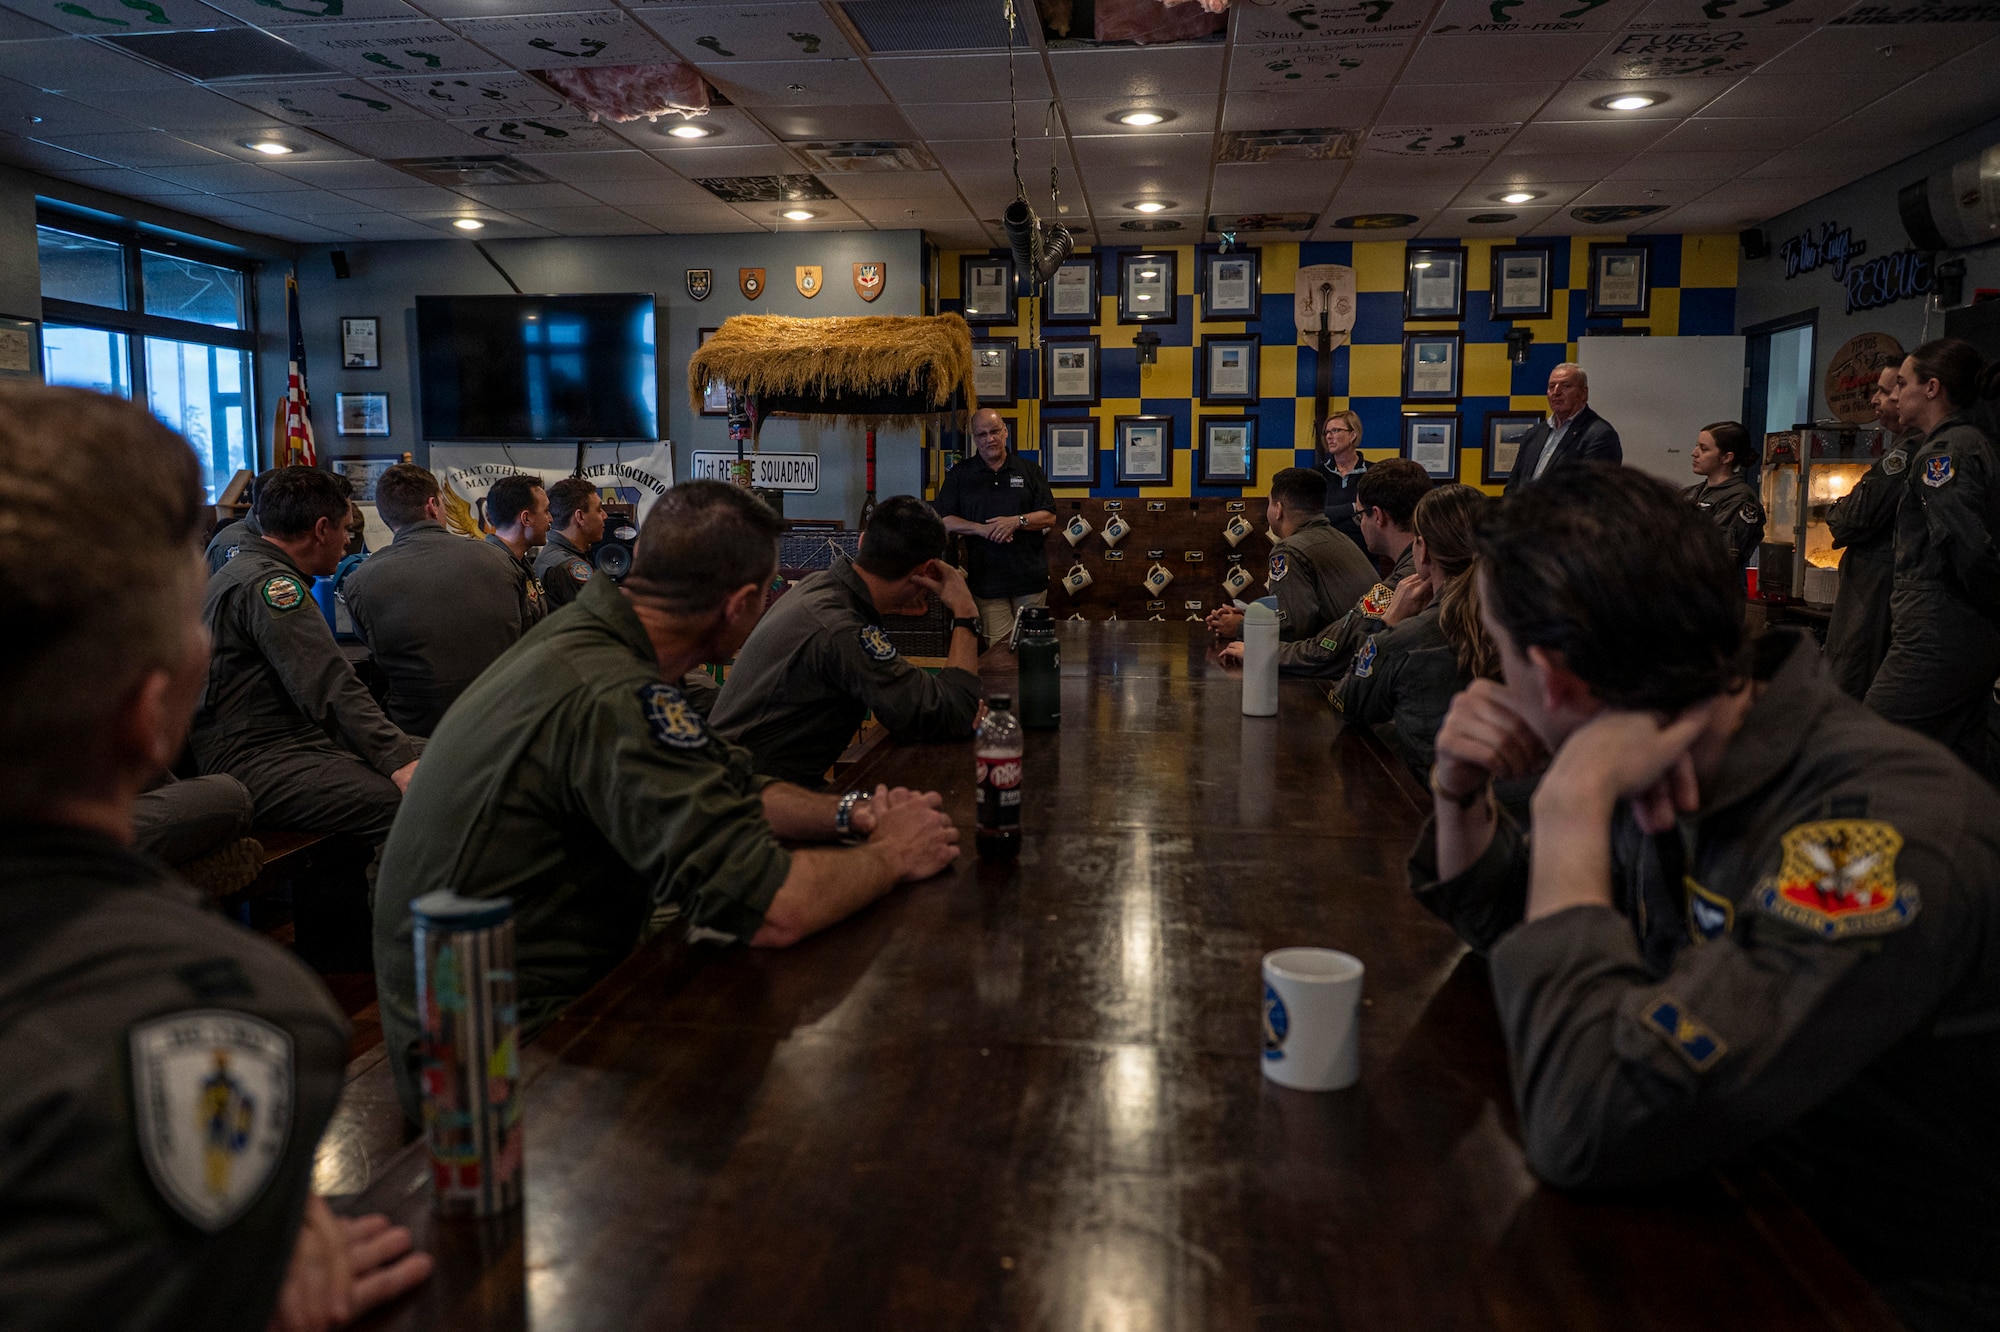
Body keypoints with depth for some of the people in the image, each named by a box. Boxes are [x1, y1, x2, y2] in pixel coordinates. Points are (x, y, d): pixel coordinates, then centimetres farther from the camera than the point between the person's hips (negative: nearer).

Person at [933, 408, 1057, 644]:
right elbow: (943, 521, 2)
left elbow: (1049, 517, 5)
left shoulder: (1029, 470, 10)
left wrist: (1017, 522, -13)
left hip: (1029, 576, 1)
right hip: (986, 578, -1)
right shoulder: (959, 475, 8)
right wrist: (982, 529, -13)